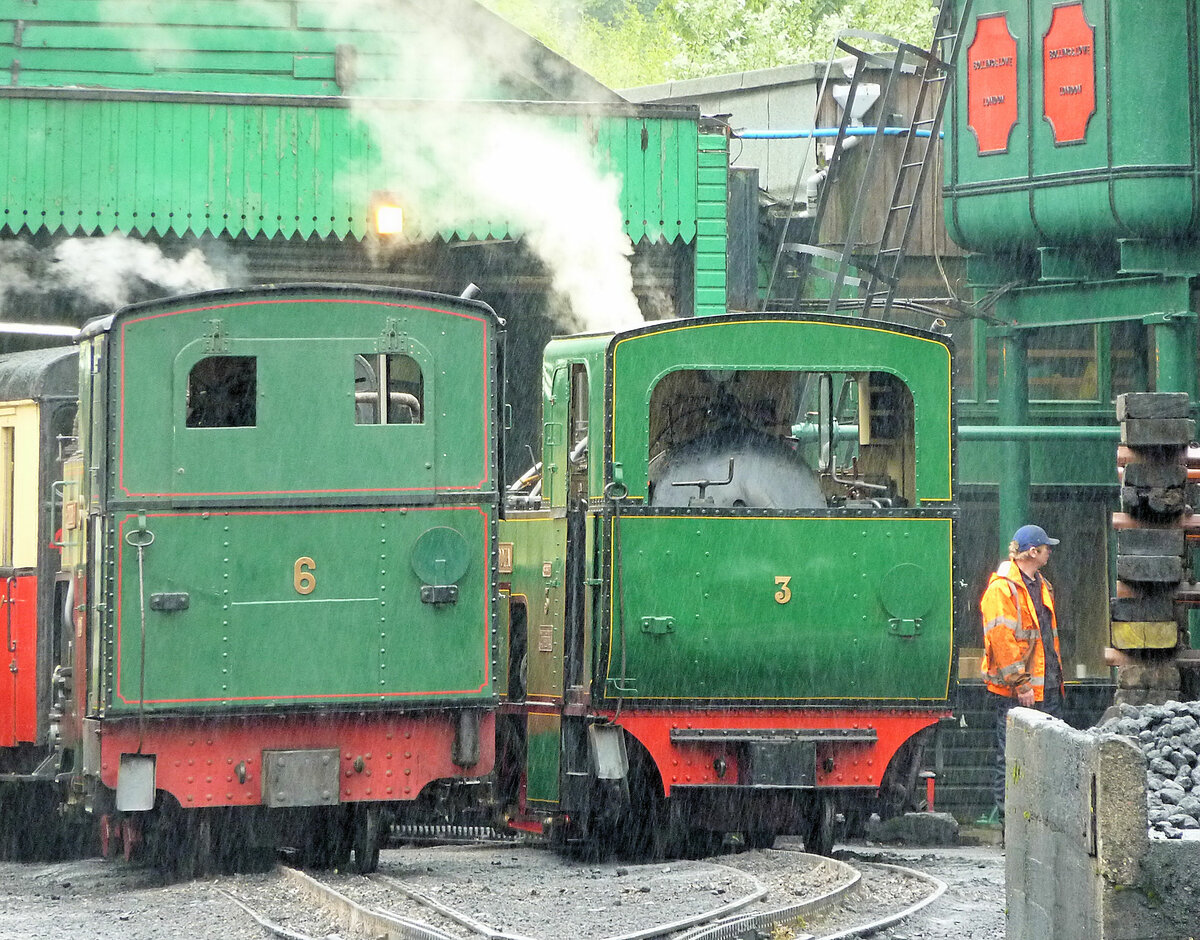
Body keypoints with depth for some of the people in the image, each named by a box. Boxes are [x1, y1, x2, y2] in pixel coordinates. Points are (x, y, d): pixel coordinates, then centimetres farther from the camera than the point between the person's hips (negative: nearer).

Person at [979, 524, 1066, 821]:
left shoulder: (1040, 585, 17)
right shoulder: (1002, 589, -13)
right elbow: (1002, 641, -18)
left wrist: (1057, 678, 21)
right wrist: (1020, 684, -20)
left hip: (1046, 687, 9)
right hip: (1014, 691, -9)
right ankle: (1006, 815, 2)